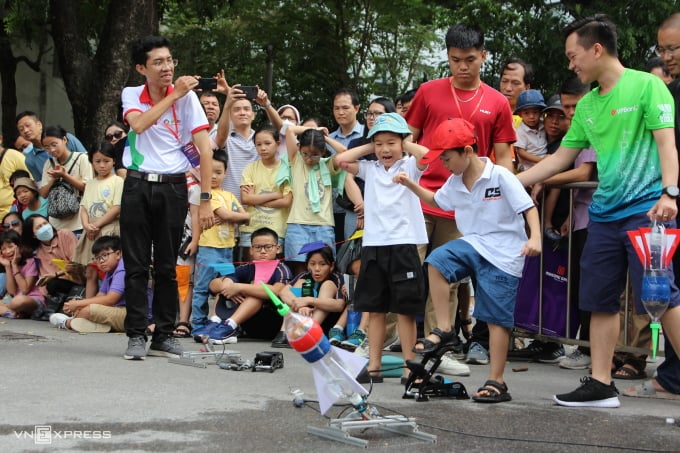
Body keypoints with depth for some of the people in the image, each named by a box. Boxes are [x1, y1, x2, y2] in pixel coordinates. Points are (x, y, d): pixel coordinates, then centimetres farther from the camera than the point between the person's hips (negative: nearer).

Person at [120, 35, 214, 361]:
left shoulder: (187, 97, -3)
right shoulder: (131, 95, 4)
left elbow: (205, 149, -7)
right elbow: (138, 124, -19)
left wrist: (205, 199, -13)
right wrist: (174, 95, -21)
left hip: (173, 188, -1)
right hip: (137, 185, 1)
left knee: (167, 267, 4)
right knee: (136, 266, 1)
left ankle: (164, 336, 13)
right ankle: (136, 335, 6)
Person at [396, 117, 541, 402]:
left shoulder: (500, 176, -13)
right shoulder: (455, 182, 7)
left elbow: (528, 207, -14)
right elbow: (436, 200, 26)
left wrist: (535, 238, -29)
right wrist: (411, 185, 12)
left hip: (503, 255, -6)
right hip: (473, 244, 6)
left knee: (497, 319, -3)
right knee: (436, 261, -23)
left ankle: (496, 382, 3)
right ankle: (443, 329, -14)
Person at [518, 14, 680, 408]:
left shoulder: (647, 85, -4)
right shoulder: (587, 105, 16)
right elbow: (561, 158, 21)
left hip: (646, 209, -7)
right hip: (604, 213, 7)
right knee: (601, 300, 7)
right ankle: (602, 385, 13)